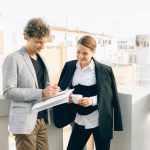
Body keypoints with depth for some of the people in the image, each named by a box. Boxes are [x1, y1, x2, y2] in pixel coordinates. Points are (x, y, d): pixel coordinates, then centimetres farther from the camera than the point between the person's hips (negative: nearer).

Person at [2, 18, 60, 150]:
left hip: (42, 119, 7)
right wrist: (41, 93, -21)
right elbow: (8, 92, -16)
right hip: (25, 121, -7)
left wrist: (50, 91, -1)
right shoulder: (13, 59, -10)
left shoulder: (40, 58, 13)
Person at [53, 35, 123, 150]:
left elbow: (109, 96, -6)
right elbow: (63, 88, 9)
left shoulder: (104, 70, -12)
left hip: (100, 121, -3)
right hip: (80, 120, 4)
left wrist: (92, 100, -21)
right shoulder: (70, 66, 0)